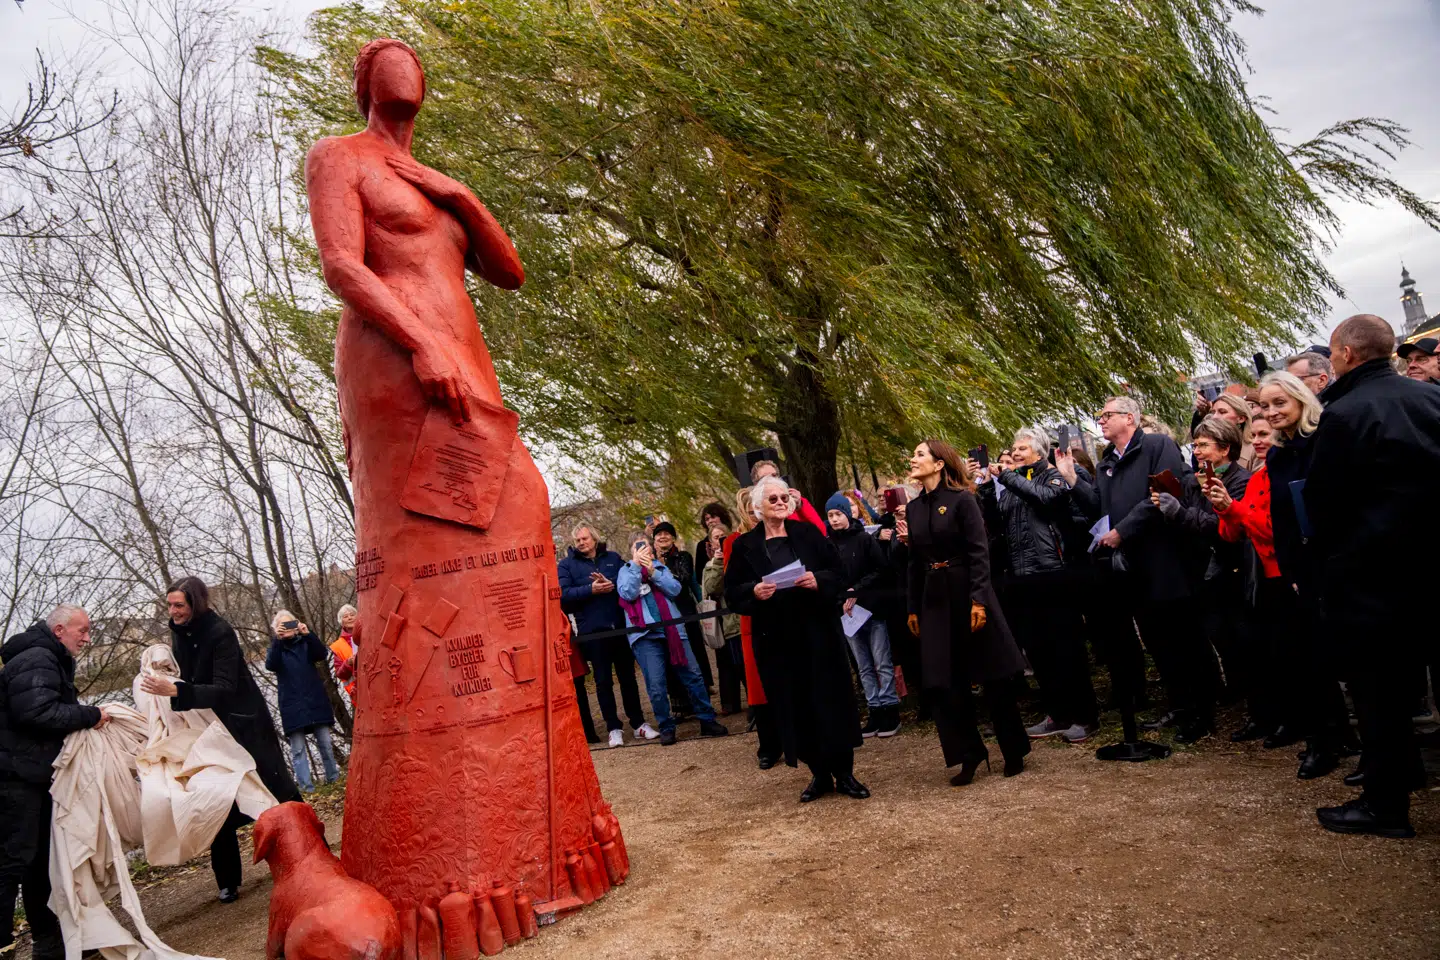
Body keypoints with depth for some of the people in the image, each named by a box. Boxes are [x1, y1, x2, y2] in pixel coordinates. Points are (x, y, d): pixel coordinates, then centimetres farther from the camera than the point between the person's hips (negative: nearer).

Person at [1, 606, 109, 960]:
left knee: (40, 861, 15)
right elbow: (37, 713, -28)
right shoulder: (36, 660, -16)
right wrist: (90, 715, -19)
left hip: (32, 777, 11)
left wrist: (85, 715, 5)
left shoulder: (51, 661, 19)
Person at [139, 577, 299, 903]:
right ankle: (228, 882, 14)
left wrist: (175, 691, -41)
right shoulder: (178, 632, 0)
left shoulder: (220, 633, -22)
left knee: (276, 787, 1)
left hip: (244, 724, -6)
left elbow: (224, 689, -30)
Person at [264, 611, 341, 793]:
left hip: (315, 701, 1)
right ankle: (306, 785, -6)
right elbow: (271, 665, -14)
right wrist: (277, 640, -28)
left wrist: (308, 634, -23)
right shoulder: (275, 648, 8)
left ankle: (333, 777, 18)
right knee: (298, 748, -6)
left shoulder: (305, 643, 11)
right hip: (292, 705, -1)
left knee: (325, 742, 4)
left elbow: (321, 655, -9)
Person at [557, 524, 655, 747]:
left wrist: (612, 584, -17)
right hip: (592, 631, -2)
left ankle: (638, 723, 20)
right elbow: (563, 594, -10)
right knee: (603, 680, 4)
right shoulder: (567, 564, 3)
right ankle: (614, 728, 12)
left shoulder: (613, 558, 10)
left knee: (628, 676, 10)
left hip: (620, 626, 2)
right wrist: (590, 589, -21)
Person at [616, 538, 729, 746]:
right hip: (645, 635, -2)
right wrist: (636, 565, -9)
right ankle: (666, 728, 9)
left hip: (672, 629, 2)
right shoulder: (625, 571, 11)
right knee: (656, 685, -5)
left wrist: (653, 572, -9)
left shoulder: (660, 566, 15)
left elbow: (675, 589, -1)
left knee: (693, 676, 4)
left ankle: (707, 721, 14)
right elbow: (628, 593, -9)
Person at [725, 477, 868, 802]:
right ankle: (819, 773, 18)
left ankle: (844, 772, 13)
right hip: (776, 638, 1)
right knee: (794, 705, 5)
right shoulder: (745, 546, 4)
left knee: (832, 697, 1)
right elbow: (732, 593, 3)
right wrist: (754, 592, -16)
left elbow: (837, 571, 3)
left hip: (818, 631, 0)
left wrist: (819, 580, -17)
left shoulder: (807, 533, 4)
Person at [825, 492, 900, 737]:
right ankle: (875, 712, 15)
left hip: (872, 608, -3)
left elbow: (881, 570, -5)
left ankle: (890, 709, 7)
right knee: (864, 667, 9)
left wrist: (856, 590, -11)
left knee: (882, 663, 0)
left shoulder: (864, 539, -3)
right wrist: (842, 601, -8)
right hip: (846, 613, 3)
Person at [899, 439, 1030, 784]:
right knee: (944, 682, 3)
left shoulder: (962, 499, -8)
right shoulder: (913, 507, 10)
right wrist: (914, 609, 12)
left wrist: (979, 600, -20)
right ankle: (970, 755, 15)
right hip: (934, 599, 6)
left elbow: (979, 552, -13)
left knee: (994, 676, 4)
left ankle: (1014, 751, 19)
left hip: (967, 593, -6)